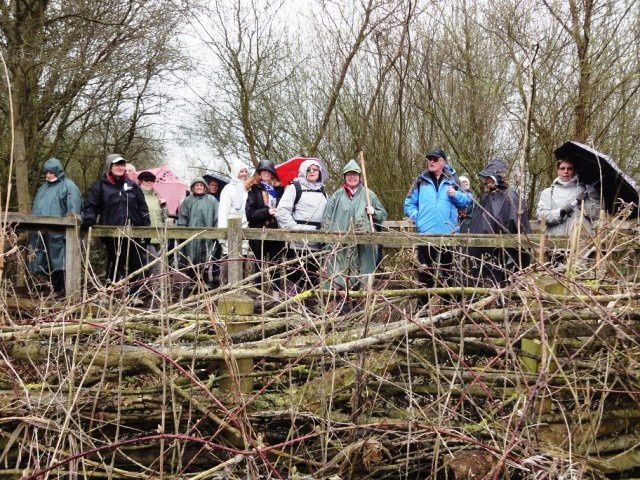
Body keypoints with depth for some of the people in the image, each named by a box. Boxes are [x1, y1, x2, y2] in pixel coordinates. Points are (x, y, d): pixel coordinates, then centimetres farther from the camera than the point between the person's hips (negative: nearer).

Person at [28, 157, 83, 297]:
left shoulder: (68, 186, -4)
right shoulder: (44, 188, 21)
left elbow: (73, 209, -12)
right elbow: (36, 208, 27)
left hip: (58, 232, -7)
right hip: (42, 233, 8)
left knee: (58, 262, -10)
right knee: (49, 263, 9)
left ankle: (64, 289, -7)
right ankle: (56, 289, 16)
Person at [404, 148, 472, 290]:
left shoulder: (452, 180, 6)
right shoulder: (421, 181, 5)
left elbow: (467, 200, 8)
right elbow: (409, 202, 10)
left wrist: (456, 195, -10)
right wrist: (416, 216, -4)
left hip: (447, 234, 0)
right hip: (425, 233, 0)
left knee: (447, 270, 9)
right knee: (425, 271, 5)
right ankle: (423, 300, 12)